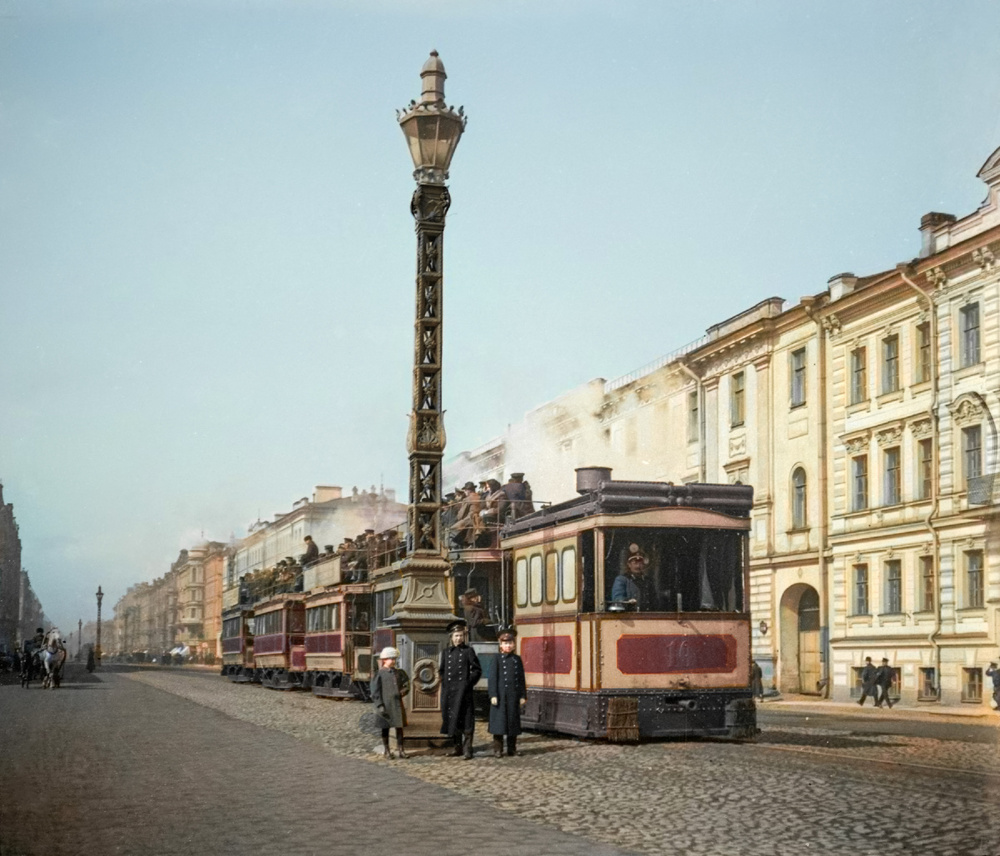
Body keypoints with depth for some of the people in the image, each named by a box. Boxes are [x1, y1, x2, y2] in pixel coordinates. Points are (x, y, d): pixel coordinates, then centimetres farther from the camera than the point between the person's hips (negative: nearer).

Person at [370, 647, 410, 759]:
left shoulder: (399, 673, 7)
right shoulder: (379, 674, -6)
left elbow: (406, 685, 12)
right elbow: (375, 692, -7)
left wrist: (403, 692, -9)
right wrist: (380, 706, -13)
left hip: (397, 704, 4)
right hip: (386, 705, -4)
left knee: (399, 726, 7)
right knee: (385, 727, 6)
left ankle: (400, 749, 17)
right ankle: (386, 750, 16)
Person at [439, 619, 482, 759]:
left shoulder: (468, 651, 3)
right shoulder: (446, 652, 13)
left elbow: (477, 670, 4)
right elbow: (441, 670, 21)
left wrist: (469, 683, -5)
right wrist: (444, 682, 8)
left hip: (463, 691, -4)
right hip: (449, 692, 4)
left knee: (466, 720, -9)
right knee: (452, 719, 8)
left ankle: (467, 749, -7)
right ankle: (458, 748, 18)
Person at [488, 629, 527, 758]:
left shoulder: (517, 659, 9)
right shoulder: (497, 659, 0)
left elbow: (521, 679, 11)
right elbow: (492, 678, -4)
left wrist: (523, 696, 6)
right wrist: (493, 695, -11)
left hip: (514, 696, 3)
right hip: (500, 695, -3)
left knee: (513, 721, 6)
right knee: (499, 721, -2)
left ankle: (512, 749, 15)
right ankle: (497, 750, 2)